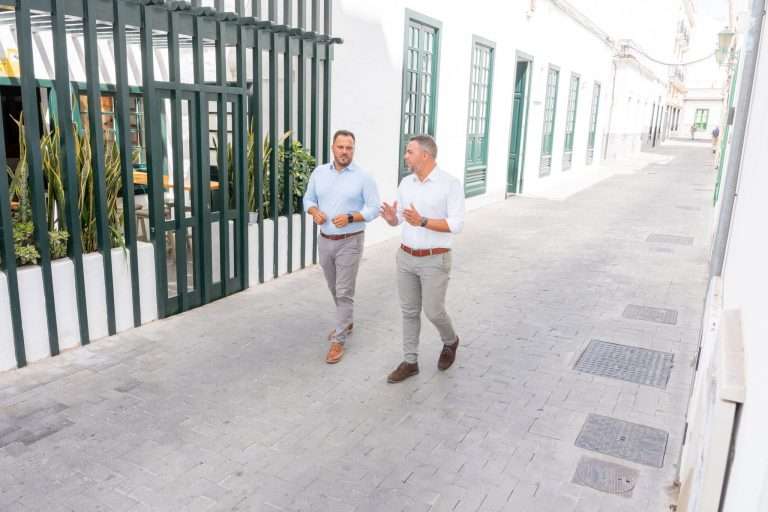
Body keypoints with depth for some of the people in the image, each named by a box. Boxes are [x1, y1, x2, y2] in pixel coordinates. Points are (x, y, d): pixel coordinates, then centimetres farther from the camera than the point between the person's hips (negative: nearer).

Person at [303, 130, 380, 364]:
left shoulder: (363, 177, -8)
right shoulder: (319, 172, 5)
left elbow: (373, 209, -8)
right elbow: (308, 199, 12)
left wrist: (350, 217, -23)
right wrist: (314, 211, -10)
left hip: (350, 242, -5)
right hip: (325, 241, 5)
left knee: (344, 292, -3)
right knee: (335, 289, 18)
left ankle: (338, 340, 5)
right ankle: (346, 322, 40)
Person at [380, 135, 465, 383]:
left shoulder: (450, 184, -14)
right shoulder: (406, 183, 4)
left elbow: (456, 224, -20)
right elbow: (397, 218, 9)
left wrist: (422, 222, -32)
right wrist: (391, 218, -16)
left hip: (435, 260, -5)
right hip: (406, 257, 6)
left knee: (433, 311, 1)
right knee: (409, 311, 9)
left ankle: (450, 342, 32)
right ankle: (410, 362, 21)